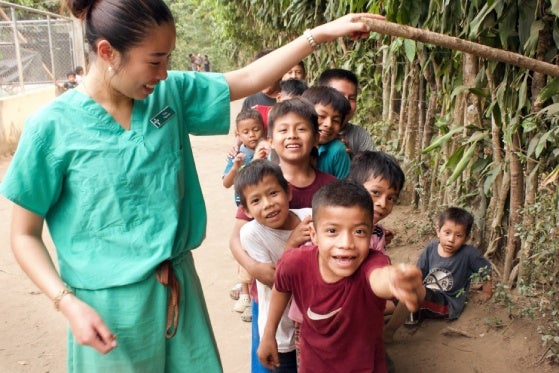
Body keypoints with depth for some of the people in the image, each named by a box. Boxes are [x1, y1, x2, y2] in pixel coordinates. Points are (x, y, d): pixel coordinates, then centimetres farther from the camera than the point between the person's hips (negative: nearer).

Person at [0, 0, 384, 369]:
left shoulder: (171, 93, -3)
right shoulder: (52, 127, -15)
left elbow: (249, 79, 2)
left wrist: (321, 33, -4)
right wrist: (69, 304, -19)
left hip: (177, 285, 5)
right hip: (107, 304, -4)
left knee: (196, 363, 18)